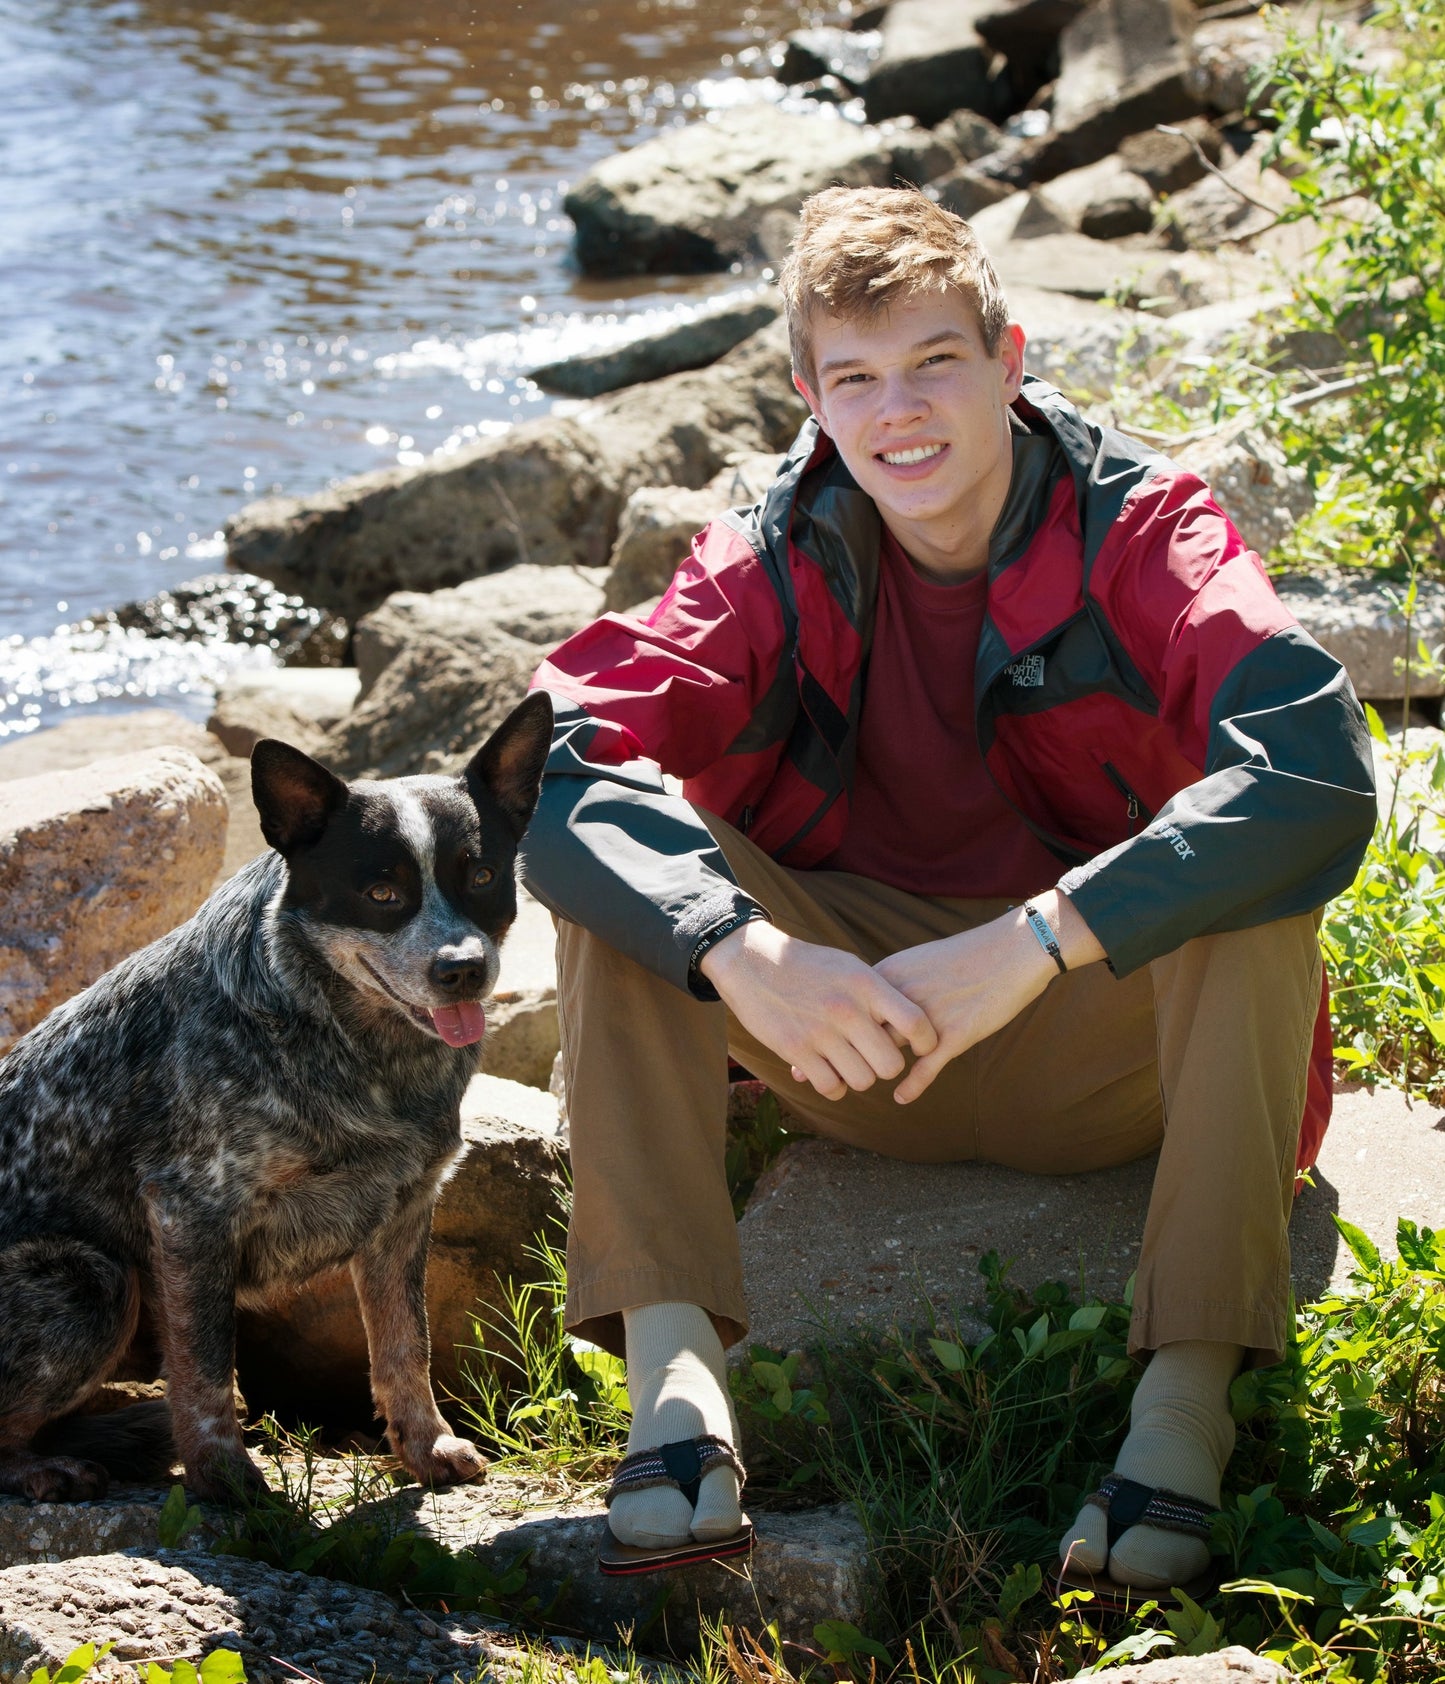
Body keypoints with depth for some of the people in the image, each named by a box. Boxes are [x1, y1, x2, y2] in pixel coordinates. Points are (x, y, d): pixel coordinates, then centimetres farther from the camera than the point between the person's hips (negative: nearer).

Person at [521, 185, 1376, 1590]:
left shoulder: (1139, 529, -13)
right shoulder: (774, 561, -7)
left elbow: (1319, 763, -32)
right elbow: (549, 771, -22)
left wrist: (1030, 943, -39)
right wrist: (742, 957, -39)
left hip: (1102, 1044, -2)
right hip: (850, 1038, 2)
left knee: (1257, 855, -31)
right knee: (616, 855, -21)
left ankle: (1189, 1392, -33)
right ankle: (672, 1360, -31)